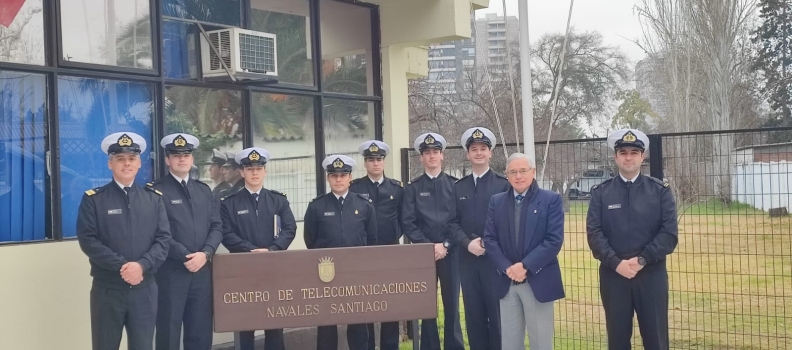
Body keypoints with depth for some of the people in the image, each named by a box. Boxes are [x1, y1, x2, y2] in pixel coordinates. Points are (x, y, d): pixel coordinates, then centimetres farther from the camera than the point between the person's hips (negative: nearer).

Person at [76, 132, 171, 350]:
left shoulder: (154, 198, 9)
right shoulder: (93, 199, 1)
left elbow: (164, 239, 1)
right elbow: (88, 241, -9)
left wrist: (142, 265, -16)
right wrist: (122, 266, -18)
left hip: (145, 289, 2)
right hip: (107, 289, -2)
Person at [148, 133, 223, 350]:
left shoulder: (204, 190, 14)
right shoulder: (156, 191, -3)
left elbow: (217, 226, 9)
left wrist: (205, 254, -8)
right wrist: (185, 256, -15)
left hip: (202, 270, 5)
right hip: (170, 272, -5)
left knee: (201, 333, 10)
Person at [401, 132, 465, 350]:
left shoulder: (454, 185, 5)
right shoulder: (413, 188, 5)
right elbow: (408, 223, -1)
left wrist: (445, 245, -10)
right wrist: (428, 246, -10)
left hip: (449, 252, 0)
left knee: (452, 304, 5)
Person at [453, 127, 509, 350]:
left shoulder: (504, 184, 0)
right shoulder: (458, 187, 11)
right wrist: (467, 243, -9)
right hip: (468, 259, 3)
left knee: (497, 313, 1)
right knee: (473, 313, 8)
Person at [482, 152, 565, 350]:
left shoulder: (551, 200, -2)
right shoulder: (496, 202, 8)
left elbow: (554, 240, -11)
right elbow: (490, 239, 3)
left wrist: (526, 266, -18)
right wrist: (506, 268, -12)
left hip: (539, 281, -3)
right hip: (507, 282, 3)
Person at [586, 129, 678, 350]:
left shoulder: (660, 191, 4)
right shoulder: (600, 193, 5)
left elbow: (669, 234, -4)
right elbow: (594, 233, -3)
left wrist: (642, 260, -15)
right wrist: (616, 263, -16)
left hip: (651, 276, 0)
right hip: (613, 275, 1)